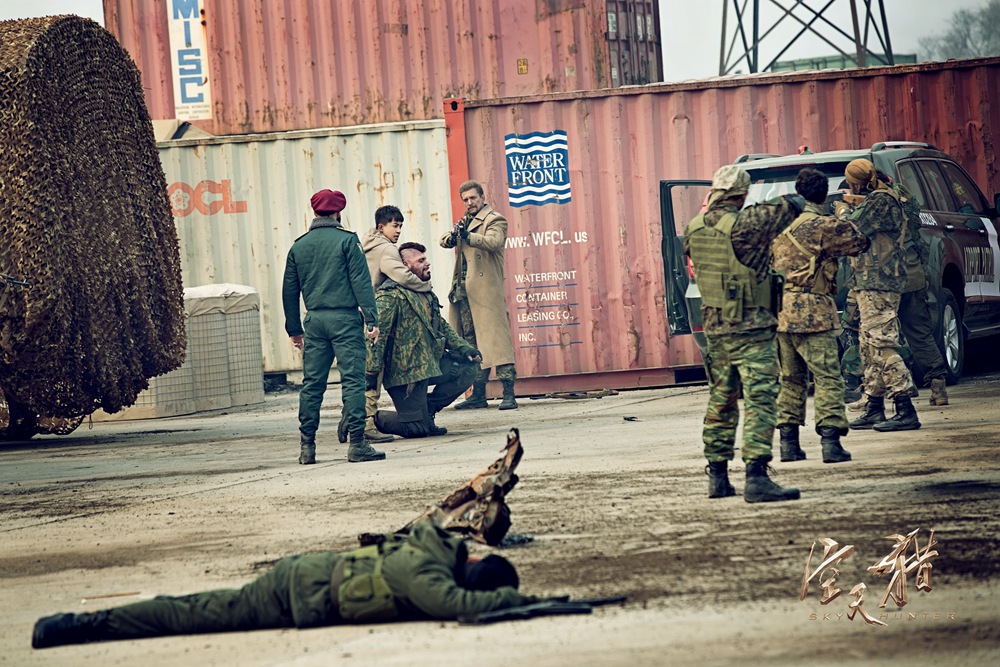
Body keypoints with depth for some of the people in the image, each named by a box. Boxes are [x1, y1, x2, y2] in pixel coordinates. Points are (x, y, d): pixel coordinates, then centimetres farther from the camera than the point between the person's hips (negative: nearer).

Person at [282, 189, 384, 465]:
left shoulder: (299, 247, 11)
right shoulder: (346, 240, -3)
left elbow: (289, 290, 14)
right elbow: (361, 282, -7)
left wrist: (294, 328, 20)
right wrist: (372, 319, -7)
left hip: (314, 320, 5)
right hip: (345, 318, -4)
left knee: (312, 383, 8)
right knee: (353, 380, -5)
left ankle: (307, 446, 8)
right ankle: (357, 444, -10)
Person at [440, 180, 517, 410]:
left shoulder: (494, 220, 0)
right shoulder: (466, 221, 23)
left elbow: (494, 241, -19)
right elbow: (444, 240, 11)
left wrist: (468, 236, -34)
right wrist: (452, 236, -12)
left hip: (486, 289, -7)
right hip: (464, 291, 8)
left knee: (495, 339, -12)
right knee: (471, 342, 8)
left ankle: (508, 393, -16)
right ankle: (478, 393, 13)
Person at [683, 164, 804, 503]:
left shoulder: (694, 229, 5)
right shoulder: (745, 224, -15)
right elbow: (792, 205, -6)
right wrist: (794, 201, 17)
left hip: (714, 328, 7)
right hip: (750, 328, -7)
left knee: (721, 402, 17)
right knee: (759, 400, -10)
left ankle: (717, 475, 23)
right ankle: (756, 477, -18)